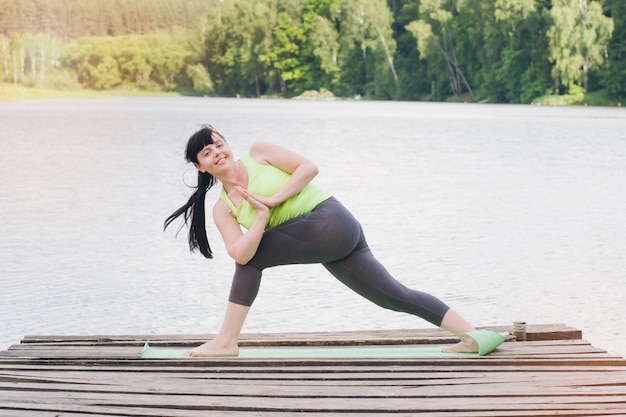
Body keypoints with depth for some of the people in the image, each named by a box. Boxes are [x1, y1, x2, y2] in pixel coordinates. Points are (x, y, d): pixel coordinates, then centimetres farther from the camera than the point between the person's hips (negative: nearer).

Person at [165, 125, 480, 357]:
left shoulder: (258, 153, 2)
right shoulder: (223, 209, 12)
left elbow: (309, 168, -5)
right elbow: (239, 255, -4)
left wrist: (273, 200, -11)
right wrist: (262, 217, -16)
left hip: (329, 220, -7)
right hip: (327, 242, 7)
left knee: (254, 257, -9)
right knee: (396, 297, 5)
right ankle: (470, 335, 8)